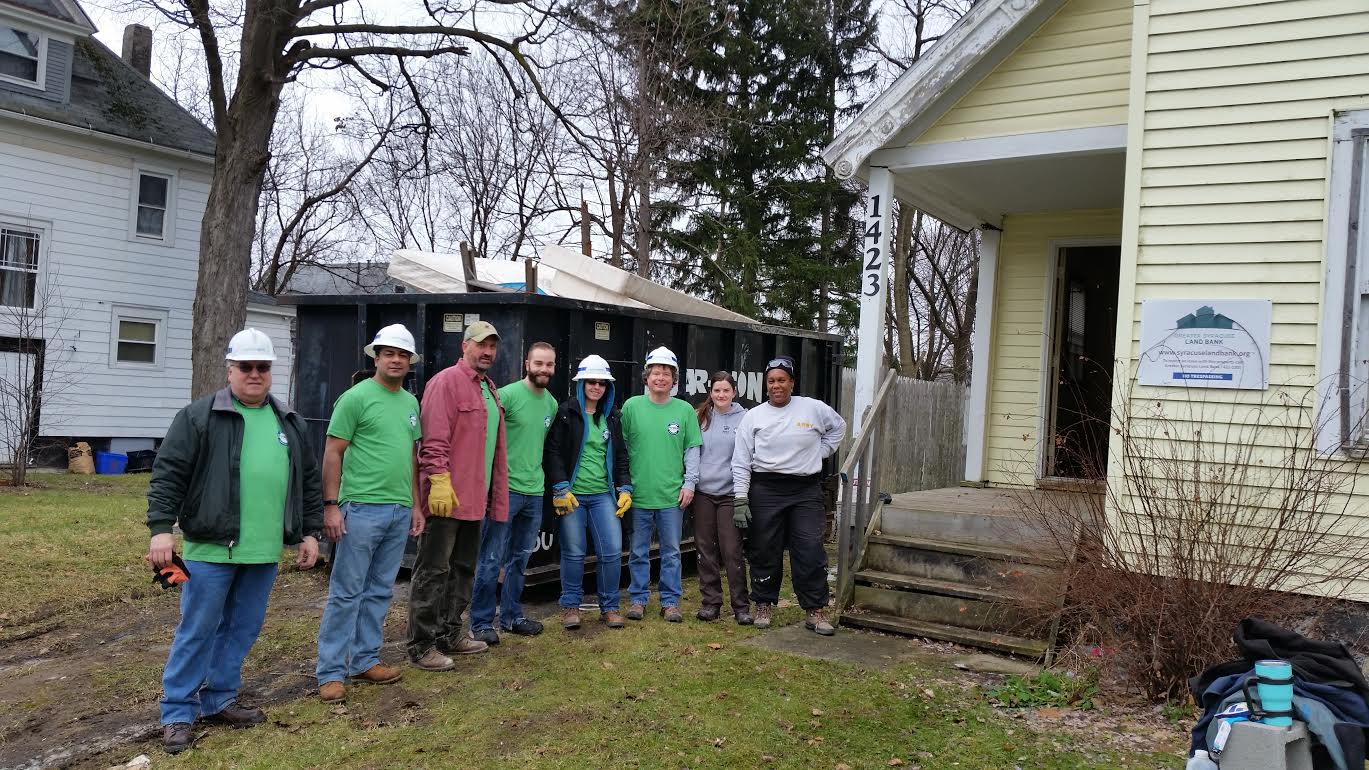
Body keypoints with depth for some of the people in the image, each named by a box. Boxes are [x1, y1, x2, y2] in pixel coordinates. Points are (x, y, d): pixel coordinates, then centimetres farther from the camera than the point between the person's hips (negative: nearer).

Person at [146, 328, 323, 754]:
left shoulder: (290, 423, 12)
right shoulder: (199, 416, -4)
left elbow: (309, 481, 16)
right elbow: (168, 474, -7)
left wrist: (310, 532, 12)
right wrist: (161, 528, -14)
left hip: (265, 552, 5)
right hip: (212, 547, -5)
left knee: (242, 629, 13)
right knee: (197, 631, 2)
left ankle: (219, 701, 27)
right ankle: (178, 713, 14)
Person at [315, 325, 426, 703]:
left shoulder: (411, 403, 13)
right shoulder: (356, 397, -6)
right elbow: (332, 453, -7)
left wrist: (416, 505, 16)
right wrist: (331, 505, -13)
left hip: (400, 512, 7)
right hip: (362, 508, -6)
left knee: (379, 592, 13)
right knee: (346, 593, -1)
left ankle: (364, 661, 24)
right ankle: (331, 672, 7)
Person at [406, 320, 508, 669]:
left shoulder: (489, 389, 18)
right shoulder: (447, 382, -10)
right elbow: (434, 439, -18)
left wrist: (494, 494, 18)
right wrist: (439, 481, -24)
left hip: (475, 498, 9)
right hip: (446, 497, -9)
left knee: (463, 569, 16)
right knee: (434, 571, -3)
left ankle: (449, 635, 28)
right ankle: (421, 646, 4)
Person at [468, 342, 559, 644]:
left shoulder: (552, 404, 10)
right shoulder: (507, 395, -12)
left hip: (534, 492, 7)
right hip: (505, 488, -7)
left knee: (519, 559, 16)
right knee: (491, 560, -1)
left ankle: (512, 616, 28)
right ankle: (481, 623, 10)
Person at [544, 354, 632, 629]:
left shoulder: (612, 417, 13)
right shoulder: (566, 413, -1)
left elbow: (621, 456, 16)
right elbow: (554, 452, -5)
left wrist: (625, 488, 8)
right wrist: (560, 489, -12)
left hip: (603, 494, 4)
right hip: (572, 494, -3)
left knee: (612, 552, -1)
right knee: (573, 553, 2)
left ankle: (610, 607, 13)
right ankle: (570, 606, 17)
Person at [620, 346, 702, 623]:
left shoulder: (685, 410, 2)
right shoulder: (632, 406, 1)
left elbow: (692, 449, 5)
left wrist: (689, 483, -2)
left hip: (672, 495, 0)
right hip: (639, 493, 0)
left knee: (671, 551, 8)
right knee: (639, 552, 9)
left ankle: (670, 602, 17)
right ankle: (638, 599, 20)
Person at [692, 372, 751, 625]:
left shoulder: (745, 419, -2)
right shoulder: (700, 417, 7)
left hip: (730, 493, -3)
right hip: (703, 492, 3)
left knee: (732, 551, -2)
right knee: (706, 550, 8)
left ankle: (741, 606, 7)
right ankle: (710, 602, 19)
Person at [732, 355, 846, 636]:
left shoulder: (813, 408, 3)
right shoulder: (753, 416, 1)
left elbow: (838, 426, 22)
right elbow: (741, 461, 0)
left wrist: (821, 452, 10)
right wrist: (740, 499, -6)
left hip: (806, 490, 0)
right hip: (766, 490, 0)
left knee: (810, 551, -3)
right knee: (765, 552, 6)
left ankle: (816, 611, 7)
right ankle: (764, 605, 21)